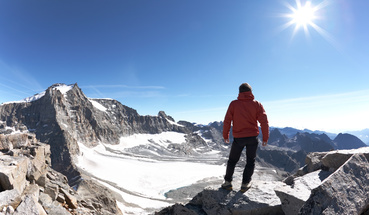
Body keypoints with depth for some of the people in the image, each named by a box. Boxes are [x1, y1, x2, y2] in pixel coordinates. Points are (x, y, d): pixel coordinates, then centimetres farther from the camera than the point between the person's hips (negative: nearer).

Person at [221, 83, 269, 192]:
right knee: (250, 161, 16)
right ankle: (245, 184, 16)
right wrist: (265, 138, 3)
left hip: (238, 138, 0)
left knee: (232, 160, 16)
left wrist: (225, 136, 7)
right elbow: (264, 122, -4)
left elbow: (227, 121, -3)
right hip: (252, 138, 1)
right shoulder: (257, 104, 0)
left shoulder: (233, 104, -2)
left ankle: (227, 182, 19)